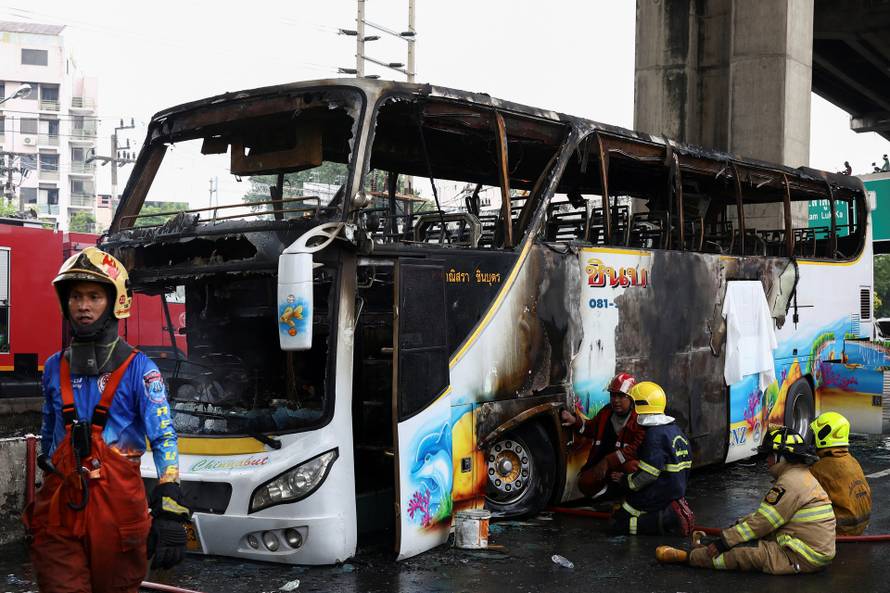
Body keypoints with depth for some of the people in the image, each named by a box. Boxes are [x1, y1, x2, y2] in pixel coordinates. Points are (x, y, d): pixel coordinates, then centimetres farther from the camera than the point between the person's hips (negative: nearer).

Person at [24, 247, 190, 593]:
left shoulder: (138, 369, -5)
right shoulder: (54, 368, 10)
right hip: (59, 512, 3)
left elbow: (164, 438, -12)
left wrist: (170, 512, -21)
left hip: (118, 509, -3)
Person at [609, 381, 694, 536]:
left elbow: (647, 475, -24)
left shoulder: (655, 435, -20)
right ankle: (673, 510, 5)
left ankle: (668, 518, -15)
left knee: (618, 524, -6)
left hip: (657, 496, -9)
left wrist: (625, 481, -7)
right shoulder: (674, 429, 10)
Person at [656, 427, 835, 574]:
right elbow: (764, 515, 20)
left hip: (803, 558, -10)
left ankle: (686, 557, 0)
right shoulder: (801, 476, 16)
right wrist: (736, 526, 15)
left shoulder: (790, 483, -17)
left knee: (739, 552, -10)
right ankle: (709, 545, 28)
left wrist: (724, 540, -12)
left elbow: (762, 522, -18)